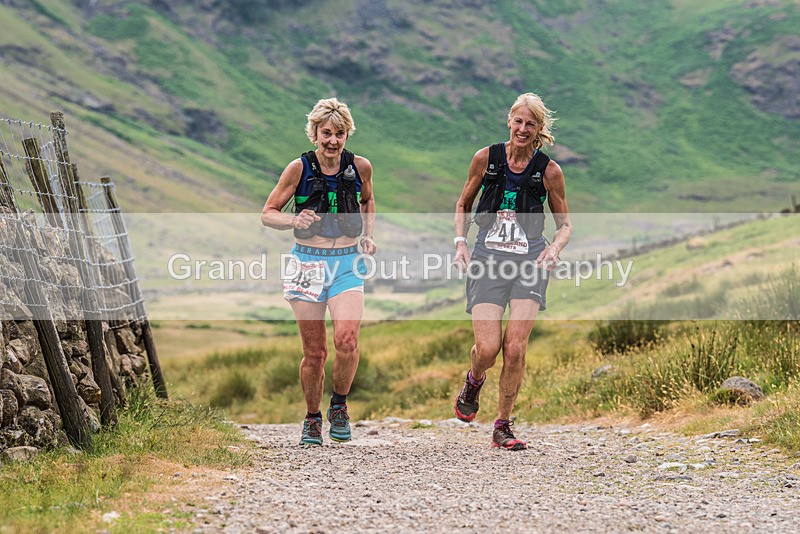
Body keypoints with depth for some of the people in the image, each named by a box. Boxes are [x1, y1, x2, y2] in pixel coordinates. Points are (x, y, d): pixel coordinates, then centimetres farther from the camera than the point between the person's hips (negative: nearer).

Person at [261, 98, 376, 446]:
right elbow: (267, 214, 0)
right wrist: (294, 221, -20)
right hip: (308, 263, -1)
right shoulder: (300, 168, -6)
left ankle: (339, 406, 5)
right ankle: (312, 419, 24)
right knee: (314, 352, 1)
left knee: (346, 340, -20)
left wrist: (367, 235, 6)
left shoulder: (360, 167, 0)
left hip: (347, 264, 1)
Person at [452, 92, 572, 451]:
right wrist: (460, 242, 2)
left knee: (515, 348, -12)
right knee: (488, 348, -12)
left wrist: (555, 247, -10)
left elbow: (565, 224, 11)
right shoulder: (486, 159, 2)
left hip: (529, 261, 0)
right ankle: (473, 381, 26)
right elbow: (464, 204, 17)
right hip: (487, 259, 0)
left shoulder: (549, 171, 0)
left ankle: (503, 427, 5)